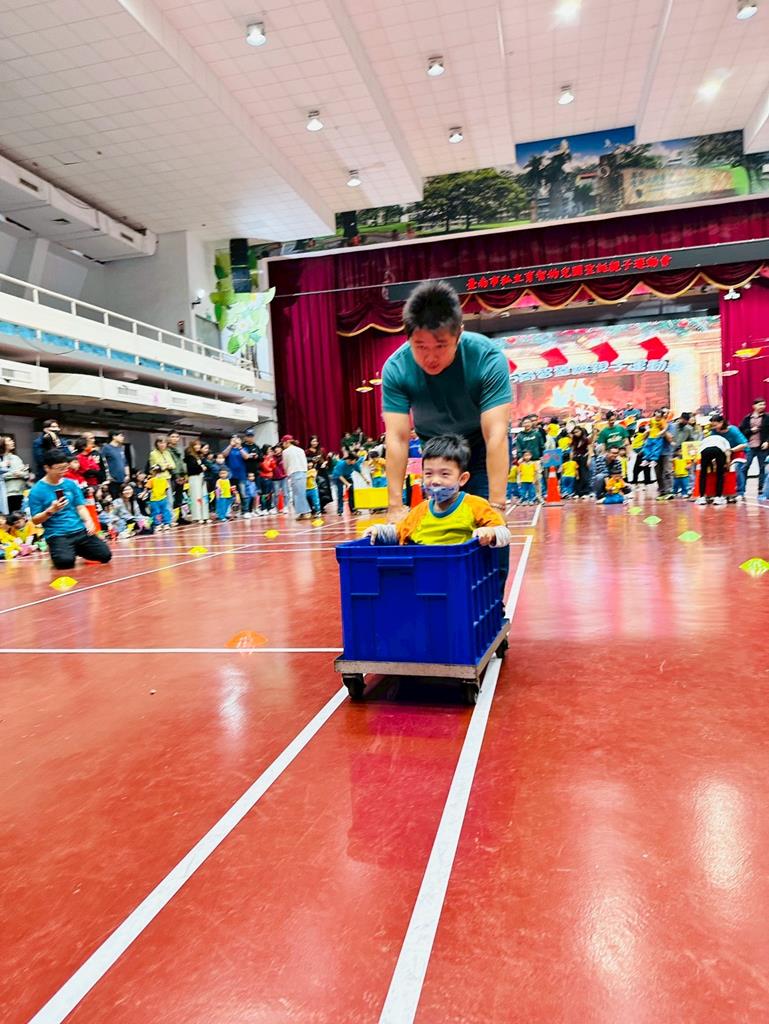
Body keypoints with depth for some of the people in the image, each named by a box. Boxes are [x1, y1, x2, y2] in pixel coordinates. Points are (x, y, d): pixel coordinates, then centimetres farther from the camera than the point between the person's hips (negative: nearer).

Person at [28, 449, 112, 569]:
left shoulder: (71, 484, 9)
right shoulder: (37, 491, -3)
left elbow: (80, 507, 11)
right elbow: (35, 520, -2)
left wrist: (88, 521, -8)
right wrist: (51, 510, -20)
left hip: (80, 530, 4)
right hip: (56, 535, -4)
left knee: (105, 555, -11)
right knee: (65, 561, -31)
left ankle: (77, 550, 18)